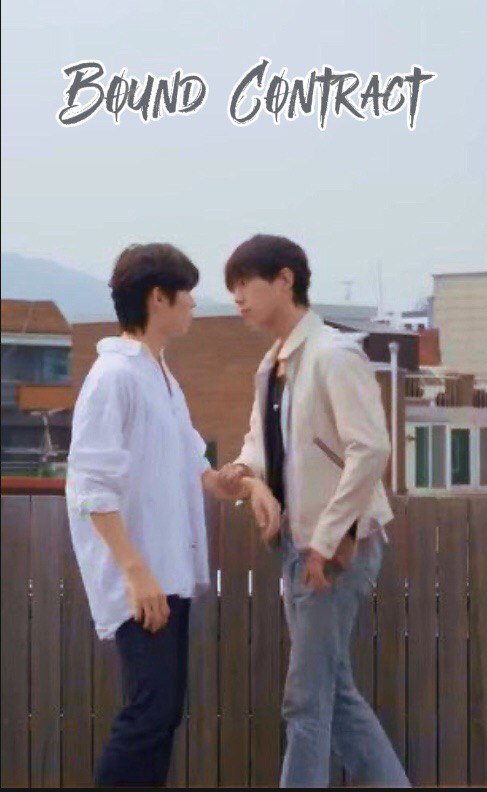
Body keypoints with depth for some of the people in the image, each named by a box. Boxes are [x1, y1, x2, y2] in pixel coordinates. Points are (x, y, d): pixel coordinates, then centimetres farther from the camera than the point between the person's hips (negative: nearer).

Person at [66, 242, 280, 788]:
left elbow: (192, 470, 21)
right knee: (150, 712, -13)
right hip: (138, 580, -9)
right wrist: (135, 571, -23)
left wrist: (248, 486, 3)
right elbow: (91, 485, -19)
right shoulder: (114, 374, -14)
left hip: (172, 575, 9)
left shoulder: (164, 378, 16)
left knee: (163, 712, 9)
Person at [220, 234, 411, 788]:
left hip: (337, 544, -9)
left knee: (306, 697, -4)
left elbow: (370, 450, -23)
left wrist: (326, 539, -21)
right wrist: (246, 466, -3)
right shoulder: (270, 366, 12)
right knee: (333, 690, 14)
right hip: (298, 541, 9)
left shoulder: (334, 354, -15)